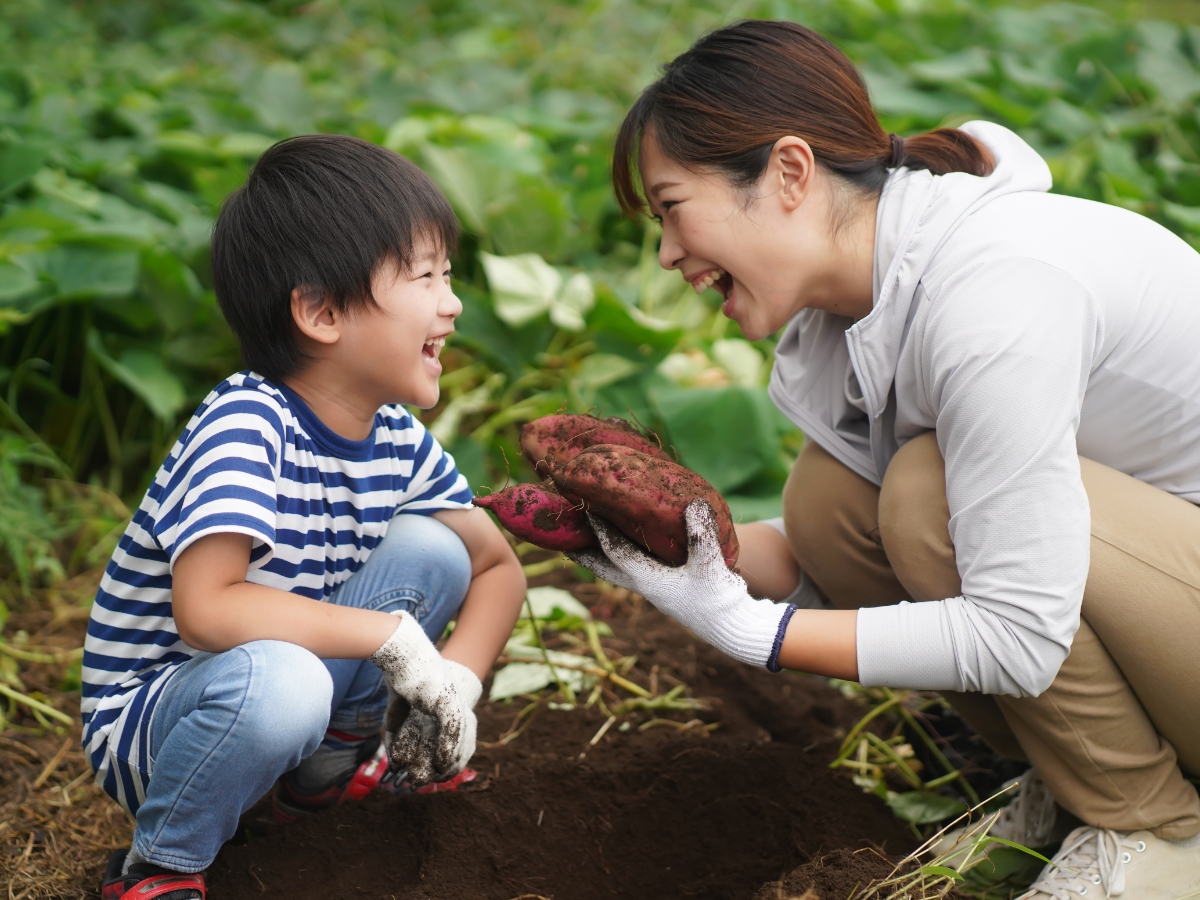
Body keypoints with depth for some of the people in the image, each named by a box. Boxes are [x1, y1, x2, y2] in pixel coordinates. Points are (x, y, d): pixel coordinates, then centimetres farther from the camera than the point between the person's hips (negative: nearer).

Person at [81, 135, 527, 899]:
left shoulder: (400, 442, -4)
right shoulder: (245, 428, -27)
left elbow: (498, 567, 7)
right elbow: (205, 609, -39)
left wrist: (457, 679, -13)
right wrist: (395, 637, -33)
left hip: (298, 672, 7)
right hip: (148, 713, -6)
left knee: (430, 546, -9)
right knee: (274, 679, -39)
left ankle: (331, 761, 11)